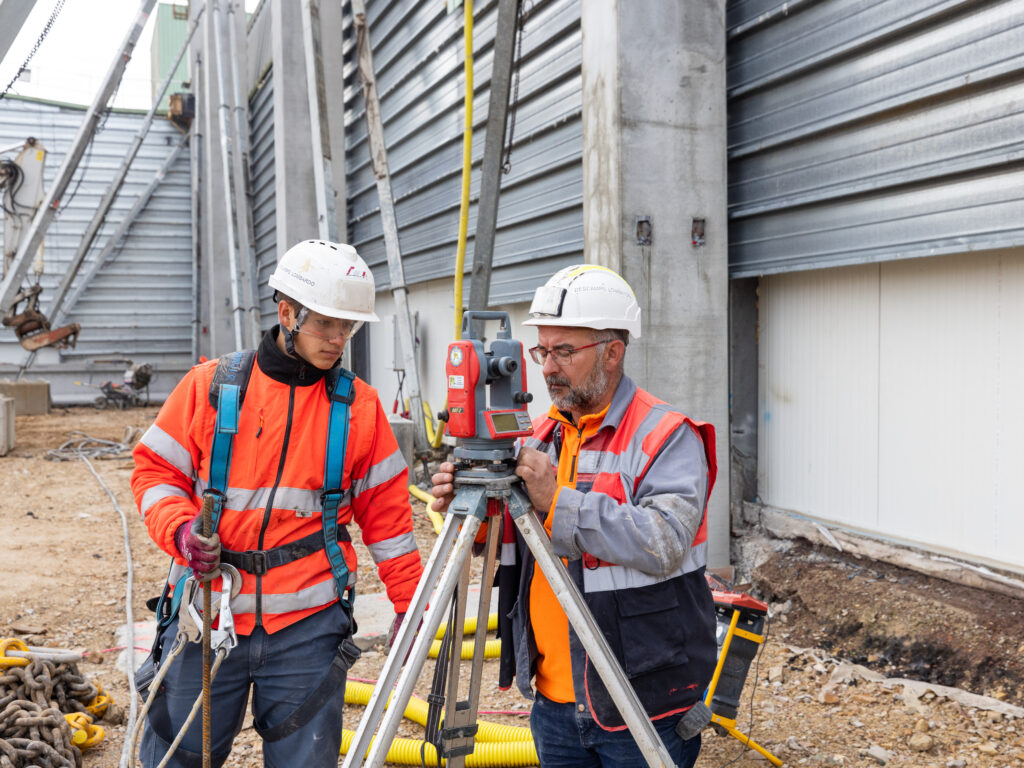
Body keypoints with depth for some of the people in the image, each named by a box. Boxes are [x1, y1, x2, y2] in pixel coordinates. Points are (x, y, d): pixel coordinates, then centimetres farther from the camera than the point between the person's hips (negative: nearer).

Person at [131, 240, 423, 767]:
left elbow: (386, 514, 6)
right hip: (206, 617, 1)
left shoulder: (358, 405, 2)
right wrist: (182, 529, -14)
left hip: (308, 625, 0)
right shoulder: (210, 386, 0)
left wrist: (409, 603, 5)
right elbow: (156, 468, 5)